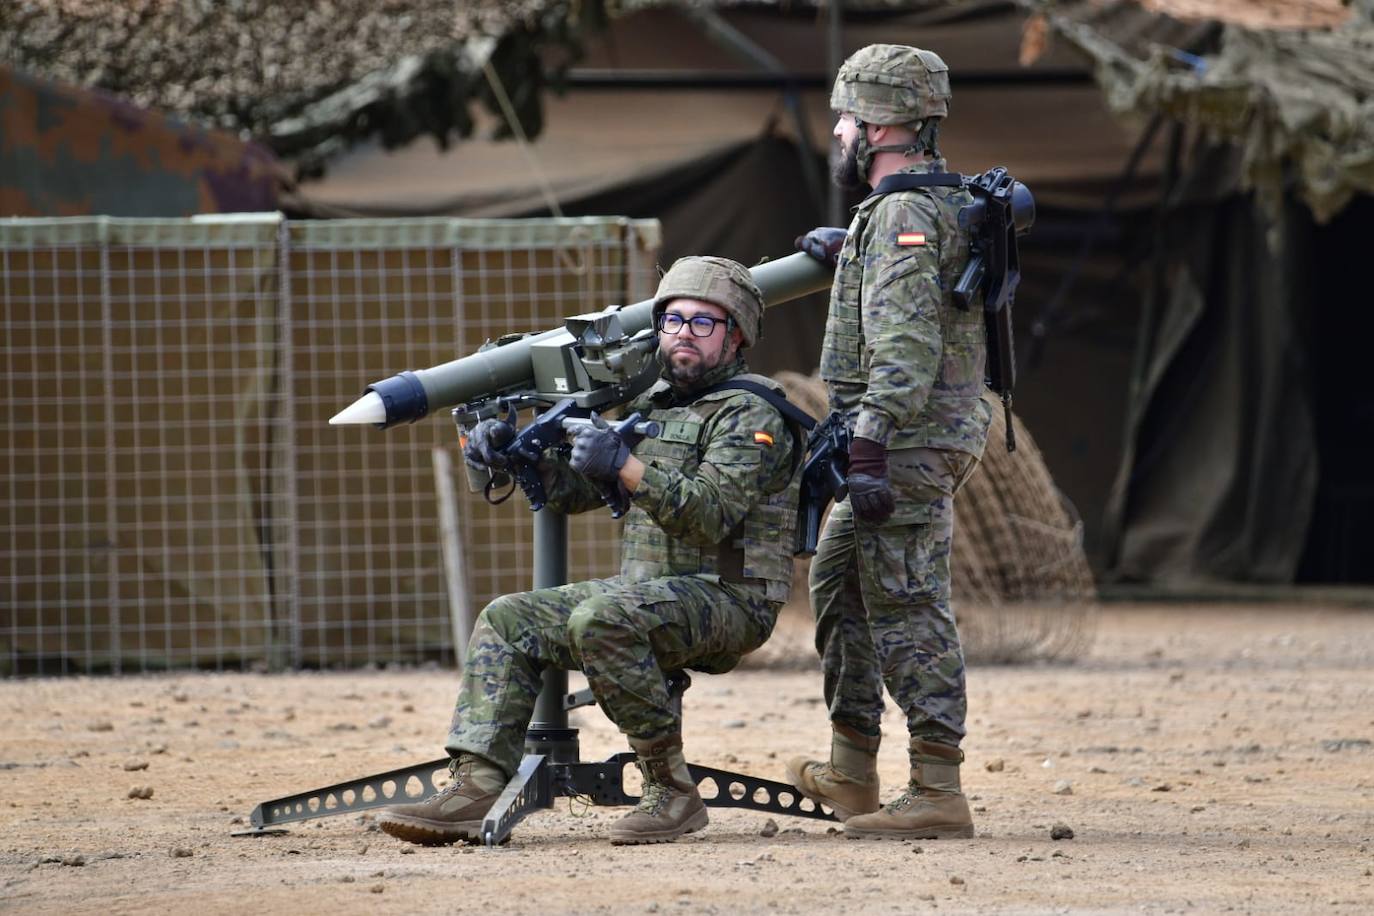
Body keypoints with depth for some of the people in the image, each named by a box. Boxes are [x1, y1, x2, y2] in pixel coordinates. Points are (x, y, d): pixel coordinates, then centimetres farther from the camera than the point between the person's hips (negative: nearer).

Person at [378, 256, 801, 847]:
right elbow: (576, 490, 17)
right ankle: (475, 787, -15)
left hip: (726, 600, -9)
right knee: (506, 621, -5)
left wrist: (626, 466, -32)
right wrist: (512, 454, -1)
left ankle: (673, 791, -25)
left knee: (601, 620, -34)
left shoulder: (749, 416, -8)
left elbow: (710, 514, -22)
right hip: (647, 592, 9)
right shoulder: (653, 405, 19)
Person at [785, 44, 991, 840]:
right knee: (839, 582, 21)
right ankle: (852, 771, 27)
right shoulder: (947, 205, 15)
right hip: (931, 440, 11)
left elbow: (905, 348, -25)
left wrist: (871, 450, -29)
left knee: (907, 609, -10)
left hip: (907, 443, -11)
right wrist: (849, 252, 44)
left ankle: (938, 794, -12)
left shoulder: (902, 215, -16)